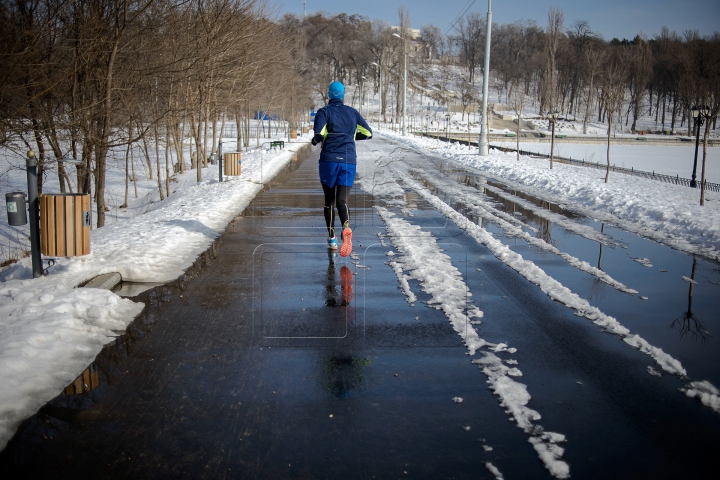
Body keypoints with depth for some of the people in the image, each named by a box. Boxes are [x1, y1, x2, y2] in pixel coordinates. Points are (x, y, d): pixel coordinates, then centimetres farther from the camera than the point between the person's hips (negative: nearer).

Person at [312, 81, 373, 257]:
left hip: (329, 159, -2)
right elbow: (368, 133, 15)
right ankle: (346, 226, -36)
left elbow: (319, 134, -15)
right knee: (342, 200, -5)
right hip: (349, 161, 2)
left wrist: (315, 140, 7)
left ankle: (332, 238, 18)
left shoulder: (324, 112, 0)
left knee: (329, 200, 13)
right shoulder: (353, 112, 11)